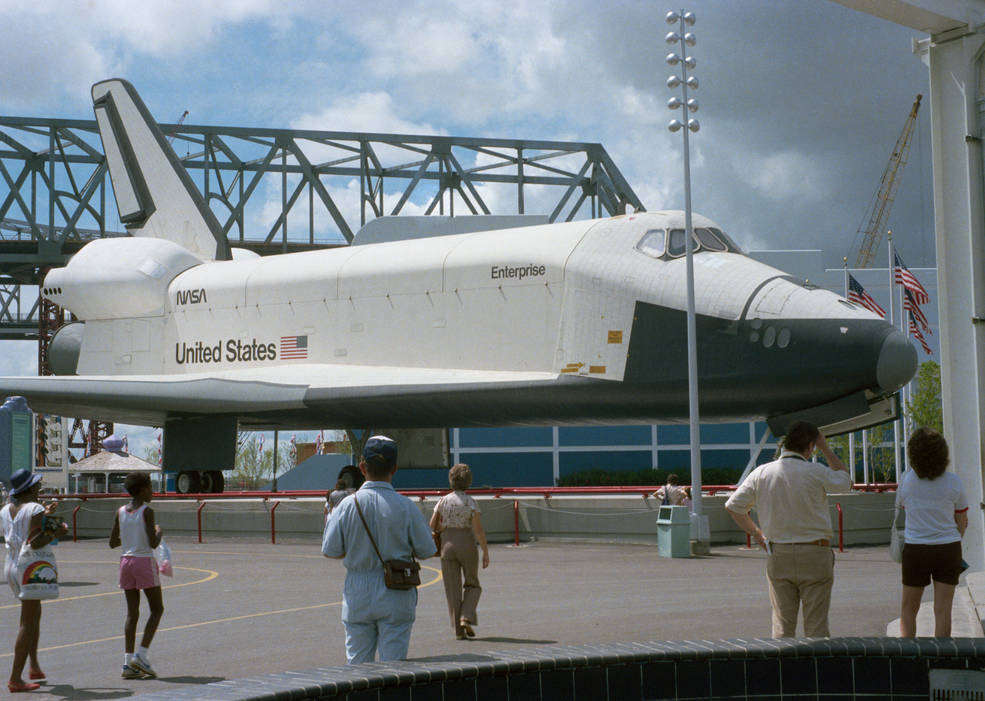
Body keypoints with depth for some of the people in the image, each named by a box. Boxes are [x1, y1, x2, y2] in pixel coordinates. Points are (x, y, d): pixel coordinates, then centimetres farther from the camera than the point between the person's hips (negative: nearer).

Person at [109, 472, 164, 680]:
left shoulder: (121, 512, 6)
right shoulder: (147, 512, -10)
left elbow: (112, 543, 8)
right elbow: (153, 544, -15)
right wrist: (158, 532, 4)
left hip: (126, 561, 6)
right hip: (145, 561, -6)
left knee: (132, 612, 8)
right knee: (157, 609, 6)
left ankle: (128, 662, 1)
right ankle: (141, 655, -6)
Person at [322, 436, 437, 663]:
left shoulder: (347, 505, -5)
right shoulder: (406, 507, -9)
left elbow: (330, 551, -1)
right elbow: (426, 551, -4)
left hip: (357, 595, 2)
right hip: (396, 595, -2)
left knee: (357, 665, 11)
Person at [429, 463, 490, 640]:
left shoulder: (443, 501, 0)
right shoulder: (471, 503, -9)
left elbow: (432, 526, 2)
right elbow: (478, 530, -12)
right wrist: (486, 553, -8)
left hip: (447, 545, 2)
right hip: (467, 545, -2)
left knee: (452, 589, 7)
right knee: (472, 585, 16)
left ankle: (458, 629, 3)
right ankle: (466, 618, -4)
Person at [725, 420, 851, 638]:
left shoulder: (762, 473, 0)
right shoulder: (816, 473, -10)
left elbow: (733, 505, 7)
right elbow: (845, 481, 11)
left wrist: (756, 533, 15)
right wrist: (825, 449, 15)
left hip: (777, 556, 3)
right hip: (814, 555, -3)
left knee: (782, 623, 9)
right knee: (816, 625, 2)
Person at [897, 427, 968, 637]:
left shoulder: (907, 479, -8)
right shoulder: (953, 482, -6)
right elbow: (962, 522, 4)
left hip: (915, 549, 0)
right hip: (948, 548, 0)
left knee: (908, 608, 14)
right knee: (943, 610, 2)